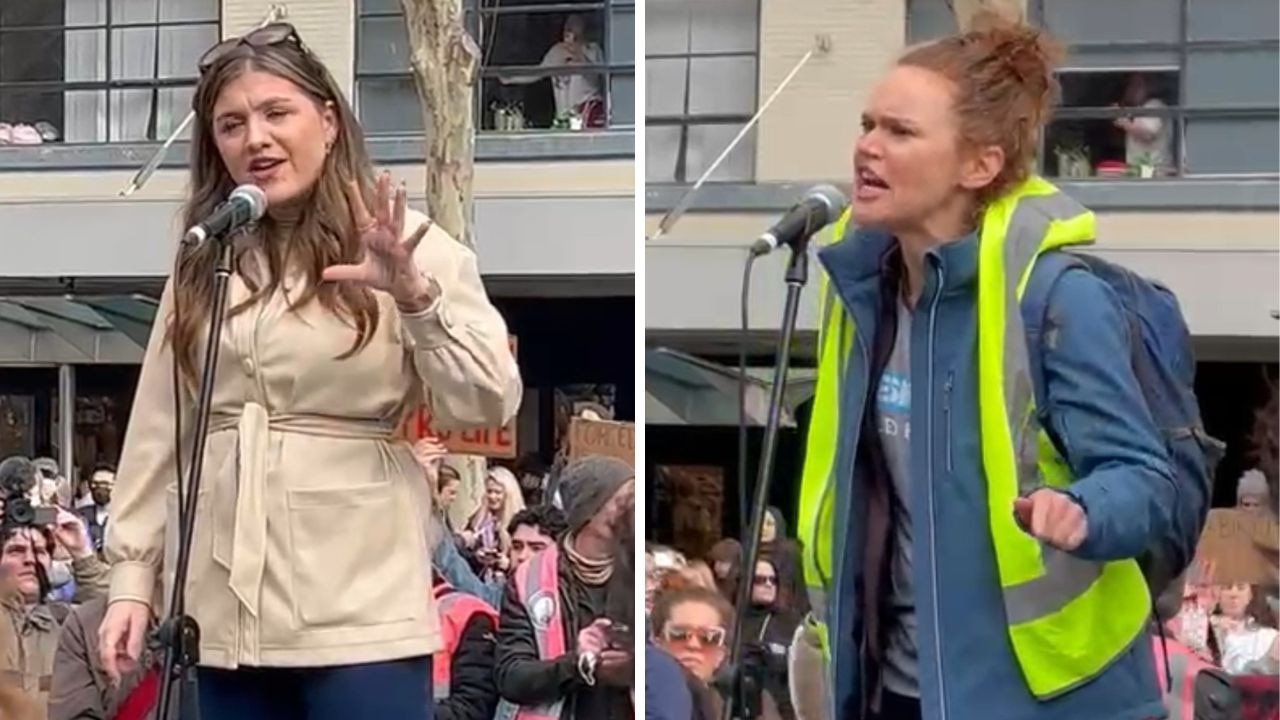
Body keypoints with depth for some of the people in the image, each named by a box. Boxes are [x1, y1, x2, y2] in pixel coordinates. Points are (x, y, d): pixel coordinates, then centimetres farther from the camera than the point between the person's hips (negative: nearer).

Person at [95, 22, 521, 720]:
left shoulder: (408, 246, 0)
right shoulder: (201, 264, 12)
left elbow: (489, 404, -8)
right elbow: (157, 432, 14)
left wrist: (416, 296, -22)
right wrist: (132, 574, 10)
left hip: (360, 611, -4)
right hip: (225, 610, 4)